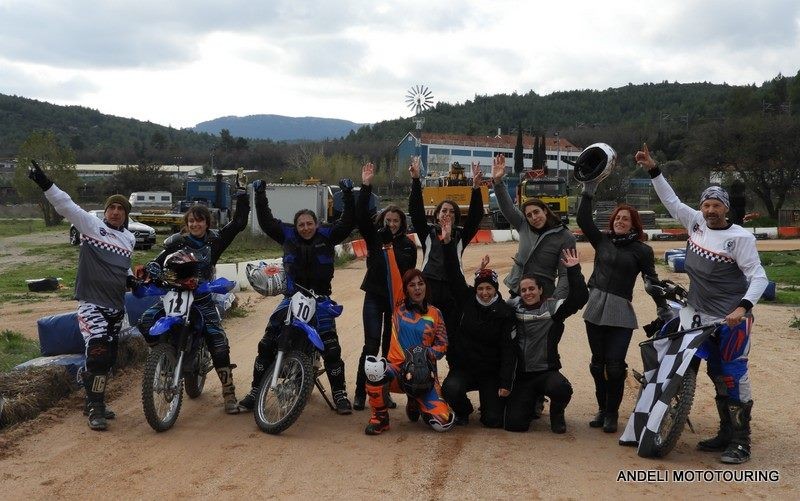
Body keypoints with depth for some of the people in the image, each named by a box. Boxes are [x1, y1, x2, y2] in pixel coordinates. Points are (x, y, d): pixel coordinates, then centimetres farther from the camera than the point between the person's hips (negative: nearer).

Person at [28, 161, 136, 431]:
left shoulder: (129, 238, 15)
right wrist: (45, 184, -26)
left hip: (117, 305, 7)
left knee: (109, 357, 13)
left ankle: (95, 401, 30)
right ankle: (95, 409, -7)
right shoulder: (91, 224, -2)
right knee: (98, 352, -19)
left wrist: (130, 277, 10)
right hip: (92, 302, -6)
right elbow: (66, 205, -14)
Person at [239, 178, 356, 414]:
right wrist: (260, 195, -2)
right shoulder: (288, 235, 4)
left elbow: (348, 222, -7)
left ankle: (340, 395, 6)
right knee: (267, 344, -4)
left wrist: (348, 194, -15)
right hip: (292, 297, 2)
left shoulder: (328, 235, 1)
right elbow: (266, 221, 4)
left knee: (331, 348, -7)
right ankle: (256, 391, 7)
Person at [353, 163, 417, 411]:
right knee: (371, 345, -7)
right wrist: (366, 186, -21)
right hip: (374, 297, -2)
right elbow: (361, 215, -13)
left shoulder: (408, 244, 4)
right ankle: (360, 392, 1)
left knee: (390, 346, 8)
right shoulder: (373, 236, 1)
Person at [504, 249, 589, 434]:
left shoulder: (553, 307, 0)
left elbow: (580, 297, -13)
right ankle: (530, 407, 27)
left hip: (547, 371, -2)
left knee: (561, 389, -37)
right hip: (521, 376, 2)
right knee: (514, 424, -11)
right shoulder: (513, 307, 7)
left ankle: (556, 413, 2)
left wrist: (573, 270, -18)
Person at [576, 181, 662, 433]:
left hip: (620, 311, -3)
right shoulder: (602, 240, 12)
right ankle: (602, 409, 22)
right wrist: (588, 192, 0)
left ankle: (612, 413, 9)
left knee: (615, 365, -5)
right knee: (598, 362, 9)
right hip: (596, 307, 4)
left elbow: (651, 278, -1)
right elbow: (583, 220, 5)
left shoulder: (641, 250, 3)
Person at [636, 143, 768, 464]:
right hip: (704, 317, 7)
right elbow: (671, 201, 15)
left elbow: (758, 276, -14)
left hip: (733, 318, -7)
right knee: (717, 376, 13)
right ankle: (726, 433, 24)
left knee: (733, 375, -8)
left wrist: (743, 307, -28)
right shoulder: (696, 222, 5)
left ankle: (741, 442, -1)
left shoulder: (740, 237, -12)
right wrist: (653, 170, 9)